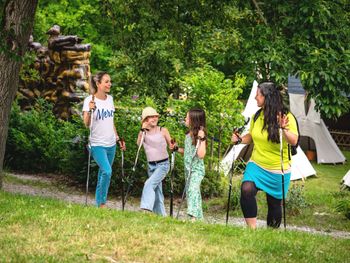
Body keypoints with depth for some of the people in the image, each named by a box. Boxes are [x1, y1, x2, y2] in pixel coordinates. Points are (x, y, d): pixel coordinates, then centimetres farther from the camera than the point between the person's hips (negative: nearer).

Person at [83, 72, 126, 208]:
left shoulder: (110, 99, 8)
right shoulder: (90, 100, -12)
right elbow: (86, 124, -18)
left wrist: (117, 138, 18)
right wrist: (90, 110, -35)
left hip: (111, 145, 7)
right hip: (97, 145, -7)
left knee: (103, 173, 10)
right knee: (107, 172, -21)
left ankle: (98, 203, 19)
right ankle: (102, 203, -7)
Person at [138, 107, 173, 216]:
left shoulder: (163, 131, -4)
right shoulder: (144, 132, 3)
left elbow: (171, 145, 3)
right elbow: (139, 143, -13)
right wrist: (142, 130, -21)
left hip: (163, 164, -4)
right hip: (151, 165, 4)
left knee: (150, 184, -24)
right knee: (156, 191, 9)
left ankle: (146, 208, -33)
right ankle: (161, 215, 17)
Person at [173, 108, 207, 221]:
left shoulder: (199, 135, -13)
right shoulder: (188, 134, 11)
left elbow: (201, 154, -22)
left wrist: (202, 139, -29)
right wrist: (177, 149, 9)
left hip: (197, 169, -9)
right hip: (188, 168, 9)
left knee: (193, 189, -25)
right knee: (189, 192, 10)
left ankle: (194, 217, -35)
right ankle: (199, 218, 16)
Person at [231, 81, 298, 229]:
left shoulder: (286, 117, -13)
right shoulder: (257, 116, 3)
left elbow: (294, 141, -25)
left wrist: (284, 129, -41)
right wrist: (239, 140, -1)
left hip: (278, 170, -3)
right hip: (256, 165, 3)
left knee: (274, 203, 7)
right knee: (246, 190, -24)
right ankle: (252, 228, -18)